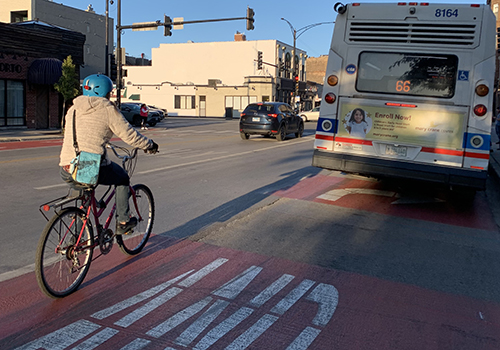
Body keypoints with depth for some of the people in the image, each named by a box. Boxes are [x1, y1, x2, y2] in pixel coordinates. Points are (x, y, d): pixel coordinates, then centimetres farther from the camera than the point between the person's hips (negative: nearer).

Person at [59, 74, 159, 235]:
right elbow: (129, 135, -2)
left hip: (66, 171, 6)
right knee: (123, 178, 22)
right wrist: (149, 145, 15)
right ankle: (123, 222, 25)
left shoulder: (73, 109, 18)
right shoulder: (107, 109, -2)